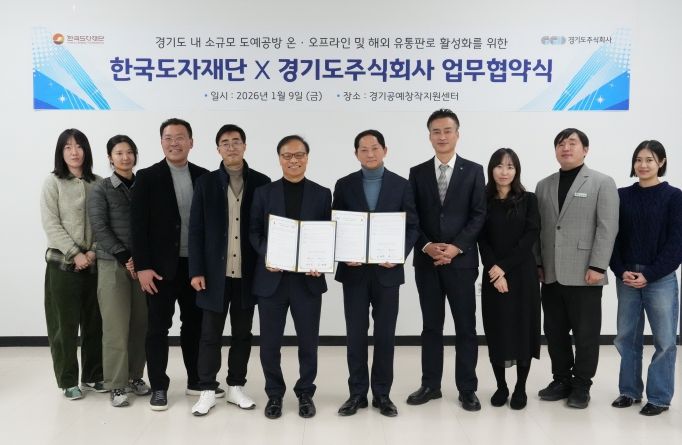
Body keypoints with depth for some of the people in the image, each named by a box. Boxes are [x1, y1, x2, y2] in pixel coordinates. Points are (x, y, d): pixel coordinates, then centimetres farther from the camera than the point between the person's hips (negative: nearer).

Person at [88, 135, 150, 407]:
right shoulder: (101, 190, 2)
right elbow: (100, 228, -5)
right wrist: (126, 257, -12)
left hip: (142, 264, 3)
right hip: (113, 265, -3)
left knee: (141, 324, 5)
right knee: (116, 327, -3)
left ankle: (135, 376, 20)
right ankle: (116, 385, 8)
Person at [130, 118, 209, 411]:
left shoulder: (205, 177, 6)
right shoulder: (147, 178, -3)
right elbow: (138, 225, -7)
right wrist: (142, 266, -13)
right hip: (161, 266, -3)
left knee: (195, 324, 12)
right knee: (158, 327, 5)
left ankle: (196, 381, 27)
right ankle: (158, 387, 17)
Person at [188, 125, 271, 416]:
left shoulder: (261, 183, 2)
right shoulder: (205, 183, 2)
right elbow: (196, 230, 0)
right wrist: (196, 271, -7)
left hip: (247, 272, 1)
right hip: (215, 272, -1)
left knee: (242, 333, 10)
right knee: (210, 334, 5)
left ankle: (236, 387, 24)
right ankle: (208, 390, 16)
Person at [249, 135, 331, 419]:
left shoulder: (322, 194, 6)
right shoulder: (264, 193, 6)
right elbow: (253, 231, 4)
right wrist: (266, 254, -14)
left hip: (308, 279, 0)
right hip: (271, 278, 0)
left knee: (308, 340, 8)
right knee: (269, 342, 7)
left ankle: (305, 393, 27)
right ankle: (274, 393, 26)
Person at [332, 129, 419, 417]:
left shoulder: (401, 185, 3)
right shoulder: (344, 185, 5)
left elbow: (412, 226, 2)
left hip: (387, 270, 0)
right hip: (354, 270, 1)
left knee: (385, 334, 6)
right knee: (356, 334, 6)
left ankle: (382, 393, 19)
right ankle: (357, 393, 18)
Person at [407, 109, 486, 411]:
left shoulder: (473, 171, 4)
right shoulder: (418, 172, 8)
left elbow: (479, 215, -2)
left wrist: (456, 247, -13)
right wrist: (427, 246, -11)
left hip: (461, 260, -1)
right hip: (426, 260, 2)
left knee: (466, 327, 4)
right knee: (431, 326, 9)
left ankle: (467, 389, 15)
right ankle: (430, 385, 20)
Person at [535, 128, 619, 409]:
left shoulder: (602, 183, 1)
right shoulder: (544, 186, 14)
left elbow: (607, 228, -6)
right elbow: (538, 228, 12)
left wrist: (597, 267, -13)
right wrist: (538, 263, 6)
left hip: (584, 274, -4)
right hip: (551, 274, 4)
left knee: (585, 334, 5)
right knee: (554, 332, 10)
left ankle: (581, 386, 19)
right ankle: (561, 380, 25)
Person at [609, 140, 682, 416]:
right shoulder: (622, 196, 6)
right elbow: (613, 237, 5)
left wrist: (649, 274, -13)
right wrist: (621, 271, -7)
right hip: (626, 278, 3)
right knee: (626, 337, 8)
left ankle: (659, 397, 17)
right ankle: (630, 391, 23)